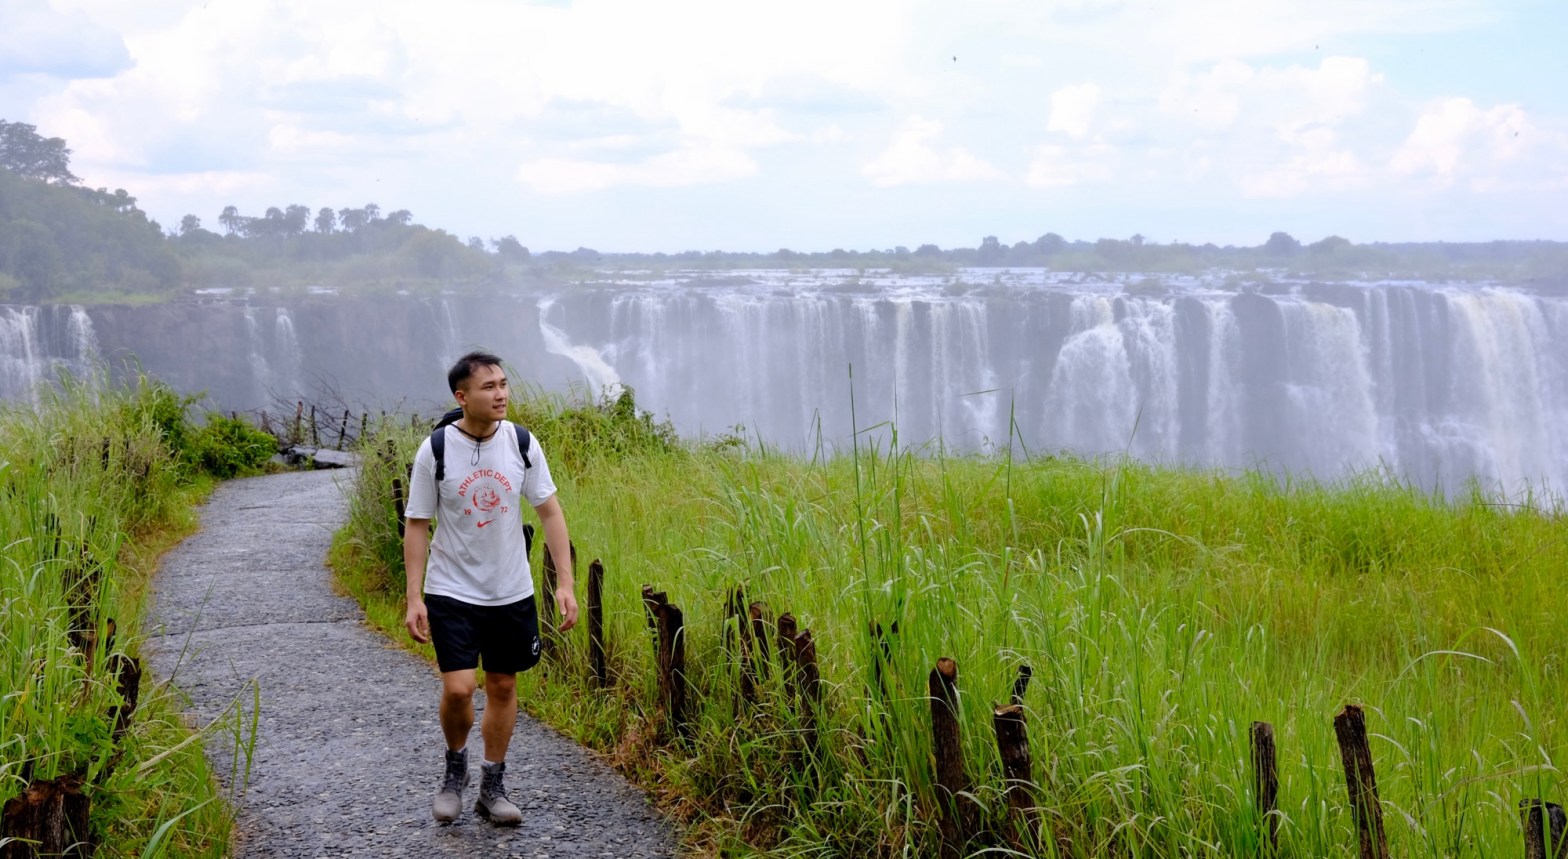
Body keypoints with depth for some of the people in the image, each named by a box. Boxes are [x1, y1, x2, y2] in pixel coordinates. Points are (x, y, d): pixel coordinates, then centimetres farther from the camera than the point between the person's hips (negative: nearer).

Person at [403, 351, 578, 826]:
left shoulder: (522, 443, -5)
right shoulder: (435, 450, -11)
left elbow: (550, 512, 1)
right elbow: (416, 526, -5)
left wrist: (565, 583, -5)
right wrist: (414, 598, -10)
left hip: (512, 592, 3)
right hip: (452, 594, -3)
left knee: (503, 686, 10)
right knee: (458, 688, -13)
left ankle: (493, 787, 25)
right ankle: (455, 769, 17)